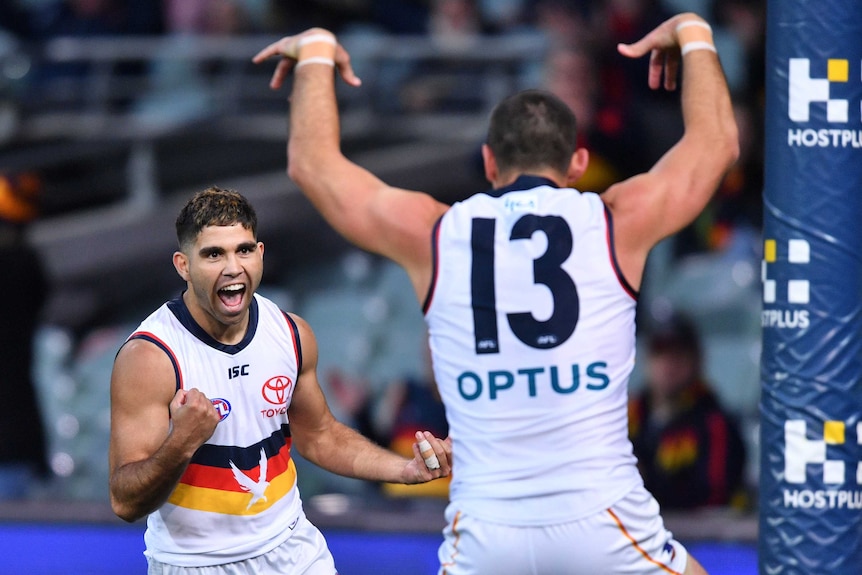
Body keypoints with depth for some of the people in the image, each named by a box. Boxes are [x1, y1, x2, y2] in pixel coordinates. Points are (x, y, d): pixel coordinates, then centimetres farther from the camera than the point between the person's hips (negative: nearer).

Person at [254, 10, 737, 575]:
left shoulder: (433, 236, 4)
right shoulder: (618, 224, 1)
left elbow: (312, 161, 19)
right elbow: (717, 141, 19)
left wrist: (317, 52, 35)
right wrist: (693, 36, 36)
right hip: (605, 523, -1)